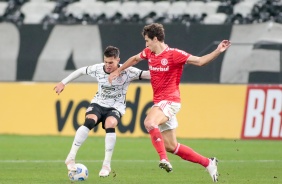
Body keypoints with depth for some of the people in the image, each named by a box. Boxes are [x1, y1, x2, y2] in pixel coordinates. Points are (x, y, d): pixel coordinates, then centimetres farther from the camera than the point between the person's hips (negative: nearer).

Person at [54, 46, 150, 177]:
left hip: (116, 107, -2)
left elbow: (145, 74, -23)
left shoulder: (126, 72, -16)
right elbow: (81, 71, 9)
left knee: (110, 125, -33)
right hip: (98, 103, 2)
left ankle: (106, 165, -22)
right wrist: (63, 83, 14)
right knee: (89, 121, -29)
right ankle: (71, 158, -23)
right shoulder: (97, 69, -8)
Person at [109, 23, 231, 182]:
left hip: (170, 101, -8)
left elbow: (199, 61, -13)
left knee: (149, 122, -36)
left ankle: (164, 159, -33)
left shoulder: (174, 54, -12)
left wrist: (217, 52, -24)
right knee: (171, 147, 7)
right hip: (159, 102, 8)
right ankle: (208, 163, 16)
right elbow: (135, 59, 30)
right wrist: (118, 71, 34)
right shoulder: (149, 53, 9)